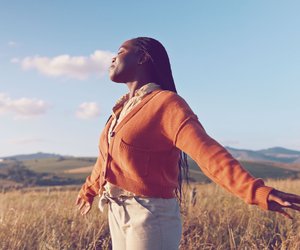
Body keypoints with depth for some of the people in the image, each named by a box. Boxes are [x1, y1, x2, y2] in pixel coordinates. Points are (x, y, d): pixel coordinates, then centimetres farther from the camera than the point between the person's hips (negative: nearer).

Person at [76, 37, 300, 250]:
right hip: (119, 216, 8)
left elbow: (207, 151, -29)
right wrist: (88, 190, 42)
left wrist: (259, 191, -44)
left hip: (152, 219, -8)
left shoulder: (167, 103, -14)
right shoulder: (124, 106, 11)